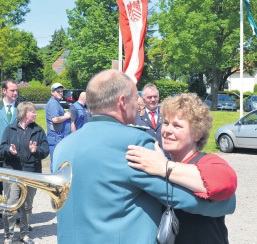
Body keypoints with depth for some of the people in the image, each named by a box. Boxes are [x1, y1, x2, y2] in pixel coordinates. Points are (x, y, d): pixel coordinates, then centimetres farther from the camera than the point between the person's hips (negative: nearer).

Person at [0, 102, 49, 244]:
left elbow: (46, 150, -1)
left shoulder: (38, 130, 5)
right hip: (12, 173, -2)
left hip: (32, 173, 2)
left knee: (27, 207, 13)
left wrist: (36, 150, -21)